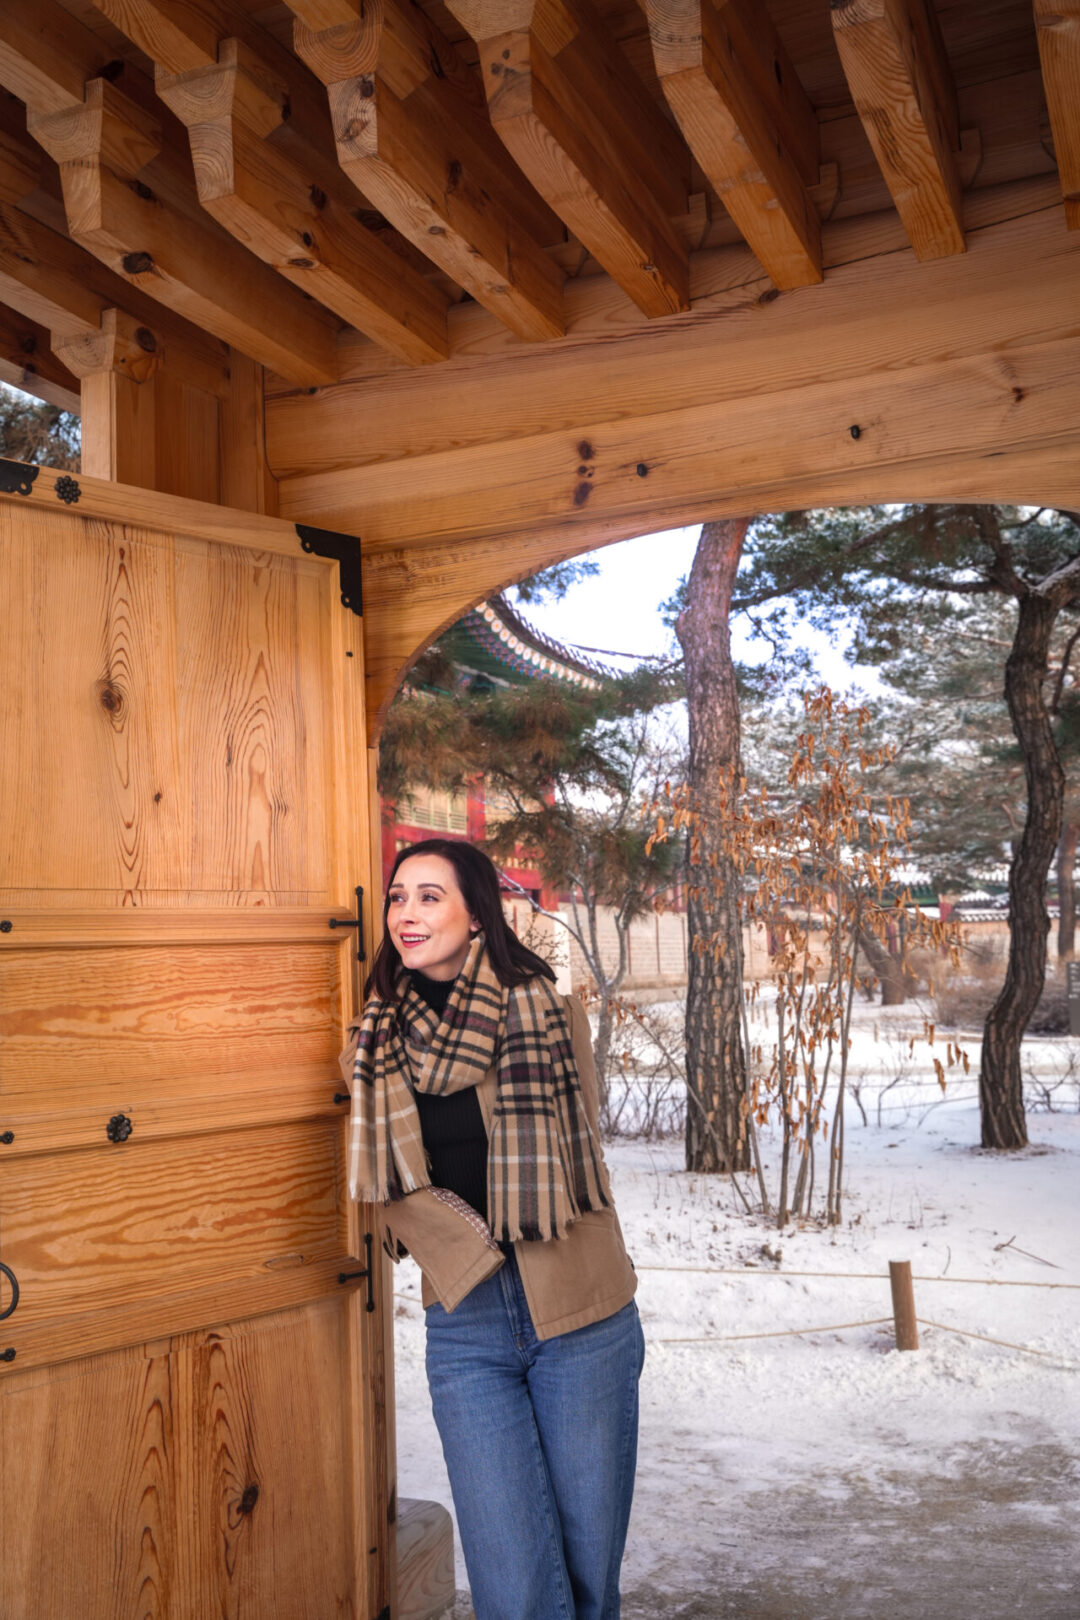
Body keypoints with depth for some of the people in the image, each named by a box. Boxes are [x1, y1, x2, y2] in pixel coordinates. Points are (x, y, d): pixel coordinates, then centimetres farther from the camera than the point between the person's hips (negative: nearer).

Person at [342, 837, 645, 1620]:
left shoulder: (551, 1014, -5)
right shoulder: (376, 1046, 3)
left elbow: (570, 1159, 7)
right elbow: (395, 1188, 3)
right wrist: (476, 1256, -9)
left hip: (579, 1319, -1)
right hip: (466, 1329, 2)